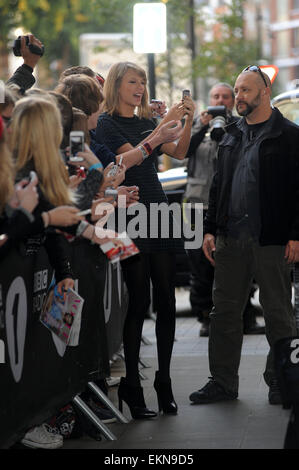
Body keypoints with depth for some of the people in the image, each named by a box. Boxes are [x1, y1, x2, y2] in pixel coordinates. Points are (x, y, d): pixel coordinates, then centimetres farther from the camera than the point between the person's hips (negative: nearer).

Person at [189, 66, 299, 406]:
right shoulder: (232, 136, 16)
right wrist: (210, 229, 12)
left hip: (271, 241, -6)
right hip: (230, 238, 6)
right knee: (224, 311, 7)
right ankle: (223, 381, 14)